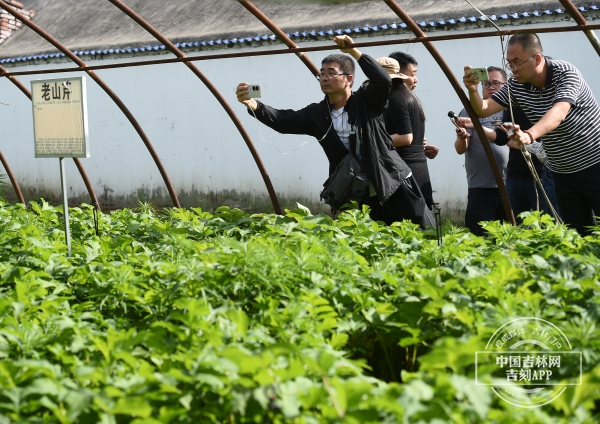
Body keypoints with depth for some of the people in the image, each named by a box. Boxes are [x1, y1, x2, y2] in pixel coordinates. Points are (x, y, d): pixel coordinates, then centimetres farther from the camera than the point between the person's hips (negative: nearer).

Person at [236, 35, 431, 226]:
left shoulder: (365, 101, -5)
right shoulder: (317, 113, 1)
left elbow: (384, 81, -23)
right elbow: (284, 120, -12)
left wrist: (353, 51, -25)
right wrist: (253, 105, -28)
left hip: (393, 185, -2)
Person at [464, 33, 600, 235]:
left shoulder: (566, 74, -20)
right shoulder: (516, 85, -2)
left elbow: (558, 113, -37)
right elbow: (484, 109, 0)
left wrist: (529, 135, -54)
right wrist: (472, 90, -23)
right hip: (563, 172, 6)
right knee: (578, 234, 5)